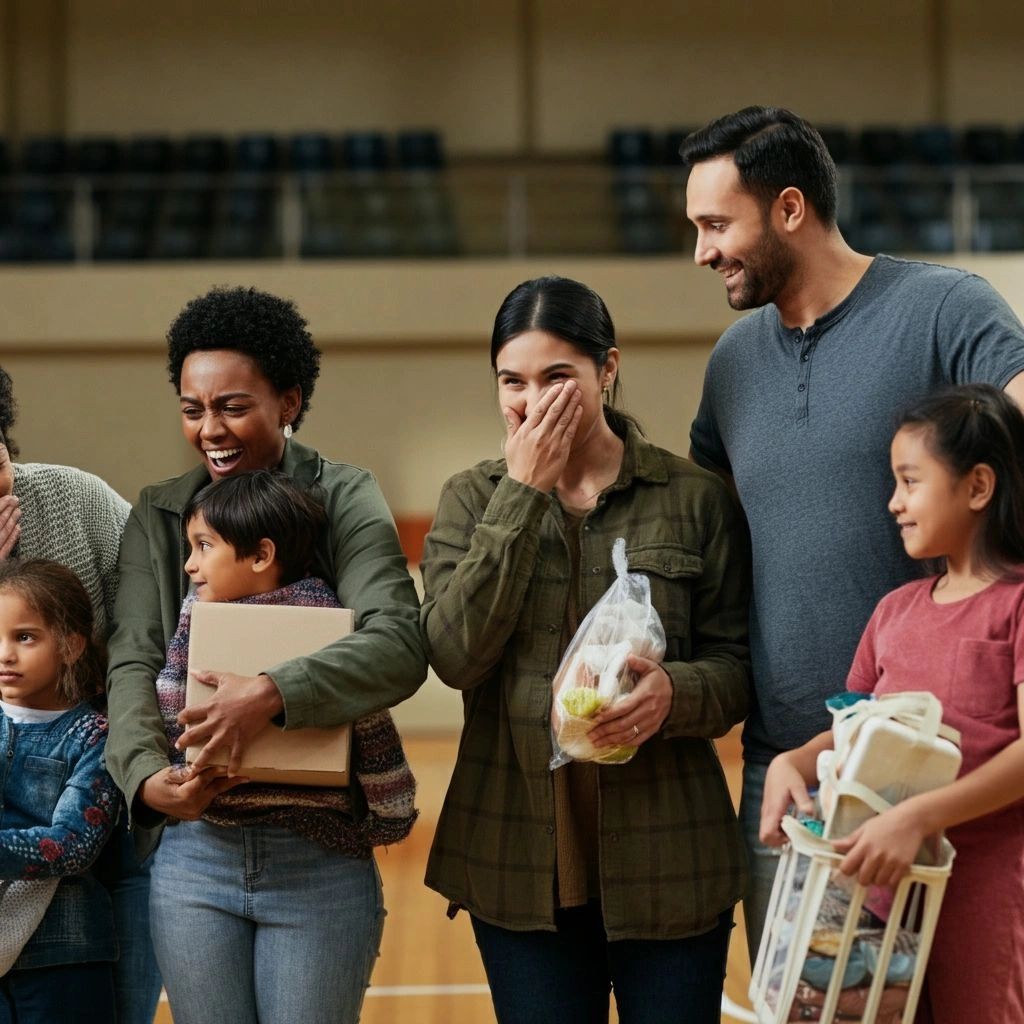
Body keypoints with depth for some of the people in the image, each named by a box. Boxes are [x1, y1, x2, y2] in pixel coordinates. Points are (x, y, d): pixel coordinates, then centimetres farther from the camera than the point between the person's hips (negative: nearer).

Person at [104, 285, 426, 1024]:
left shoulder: (345, 500, -2)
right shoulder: (158, 517, 9)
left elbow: (400, 647, -15)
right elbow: (134, 663, 1)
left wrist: (273, 693, -30)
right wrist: (146, 773, -19)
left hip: (319, 858, -3)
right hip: (193, 848, 3)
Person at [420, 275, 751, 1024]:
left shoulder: (694, 498, 1)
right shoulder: (473, 500, 6)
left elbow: (738, 668, 1)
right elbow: (454, 655, -9)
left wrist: (674, 693, -21)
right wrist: (523, 494, -10)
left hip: (665, 858, -1)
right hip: (521, 860, 2)